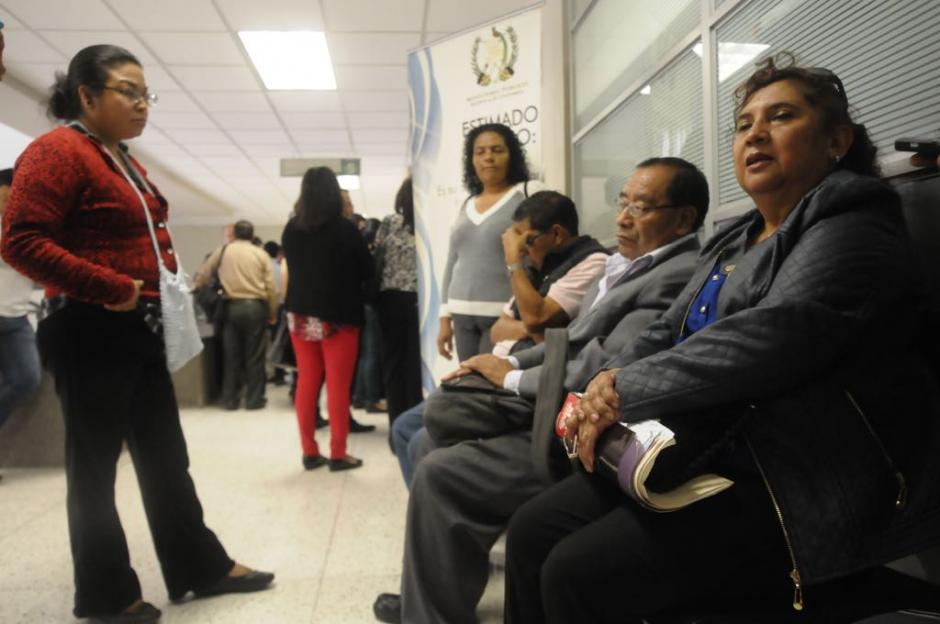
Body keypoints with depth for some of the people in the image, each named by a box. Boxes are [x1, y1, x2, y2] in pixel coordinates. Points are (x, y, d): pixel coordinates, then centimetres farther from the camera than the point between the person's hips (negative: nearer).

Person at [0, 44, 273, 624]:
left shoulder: (126, 162, 16)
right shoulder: (57, 151, -12)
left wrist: (168, 284, 10)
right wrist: (112, 288, -22)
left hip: (143, 332, 9)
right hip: (91, 335, -9)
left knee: (166, 456, 15)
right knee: (95, 466, 5)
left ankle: (201, 566, 27)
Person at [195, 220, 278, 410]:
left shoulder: (222, 251, 9)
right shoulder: (261, 254, 5)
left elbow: (202, 276, 12)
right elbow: (271, 287, 1)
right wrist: (273, 313, 9)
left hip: (231, 307, 1)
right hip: (256, 306, -1)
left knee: (231, 355, 7)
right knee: (254, 355, 4)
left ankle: (230, 399, 11)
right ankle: (254, 399, 6)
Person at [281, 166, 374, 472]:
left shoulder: (290, 229, 0)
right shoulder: (345, 229, -13)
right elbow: (367, 271, -2)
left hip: (300, 314, 5)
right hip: (337, 316, -4)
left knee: (307, 383, 10)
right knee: (338, 386, 2)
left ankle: (309, 452, 14)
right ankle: (338, 454, 6)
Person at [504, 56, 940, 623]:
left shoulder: (852, 227, -8)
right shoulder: (732, 243, 19)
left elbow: (776, 335, -24)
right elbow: (667, 335, 16)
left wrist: (626, 389, -17)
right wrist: (604, 388, -6)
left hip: (796, 488, -8)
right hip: (698, 457, 9)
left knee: (577, 574, -21)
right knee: (532, 532, -2)